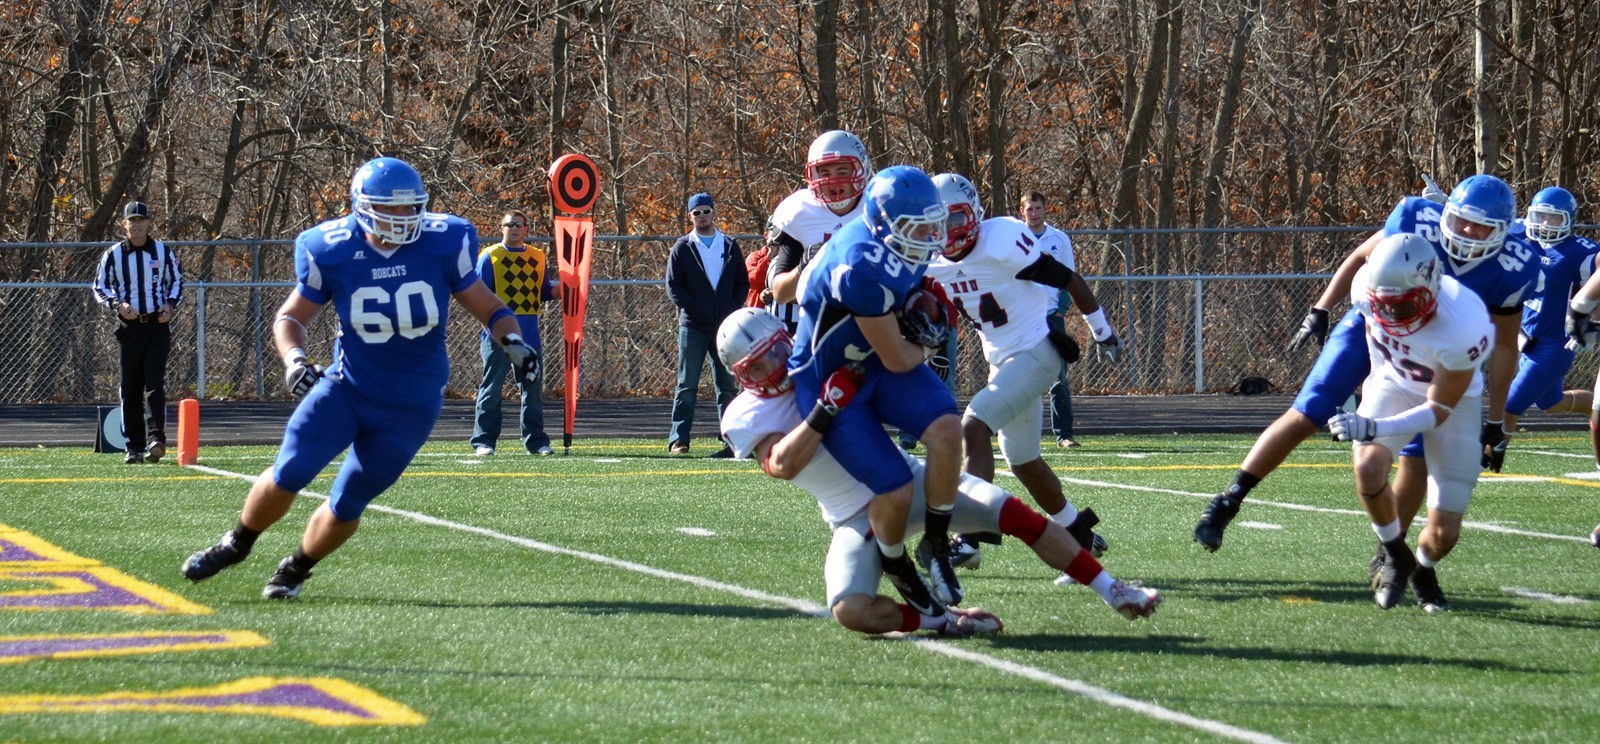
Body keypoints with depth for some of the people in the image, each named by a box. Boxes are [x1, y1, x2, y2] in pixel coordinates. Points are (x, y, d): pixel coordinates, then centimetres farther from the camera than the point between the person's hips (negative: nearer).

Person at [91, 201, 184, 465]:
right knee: (130, 388, 3)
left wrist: (170, 305, -4)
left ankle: (156, 437, -20)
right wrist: (117, 305, -13)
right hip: (128, 326, 1)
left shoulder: (163, 252, 5)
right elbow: (99, 288, 6)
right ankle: (134, 446, 8)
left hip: (157, 325, -1)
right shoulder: (113, 255, 3)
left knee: (155, 383, -13)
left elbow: (177, 281, 15)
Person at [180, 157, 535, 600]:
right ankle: (237, 545, 17)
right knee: (288, 474, -12)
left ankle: (297, 569, 30)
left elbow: (484, 305, 0)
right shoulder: (332, 252, -12)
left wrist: (511, 339, -19)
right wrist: (294, 359, -18)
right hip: (347, 386, 0)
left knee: (347, 505, 1)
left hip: (410, 408, 0)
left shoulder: (442, 244, -12)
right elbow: (292, 316, 2)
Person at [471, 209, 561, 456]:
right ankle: (483, 440, -2)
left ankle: (535, 440, 13)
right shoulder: (490, 256, 2)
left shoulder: (538, 257, 14)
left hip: (529, 334, 4)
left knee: (533, 388, 6)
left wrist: (562, 288, -5)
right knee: (491, 388, -4)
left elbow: (547, 292, 15)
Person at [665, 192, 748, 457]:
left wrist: (733, 310, -2)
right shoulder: (682, 248, 6)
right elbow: (673, 287, 1)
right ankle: (678, 439, -3)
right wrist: (695, 310, -10)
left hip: (725, 326, 2)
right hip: (692, 326, -2)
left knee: (728, 386, 4)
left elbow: (743, 283, 13)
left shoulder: (730, 247, 12)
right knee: (687, 385, -3)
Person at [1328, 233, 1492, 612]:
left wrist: (1373, 428, -39)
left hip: (1452, 399, -2)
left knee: (1443, 534, -6)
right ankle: (1394, 556, -1)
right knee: (1368, 467, -30)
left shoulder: (1464, 330, -39)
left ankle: (1422, 569, 33)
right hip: (1394, 382, 2)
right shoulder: (1369, 289, -27)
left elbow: (1438, 410, -26)